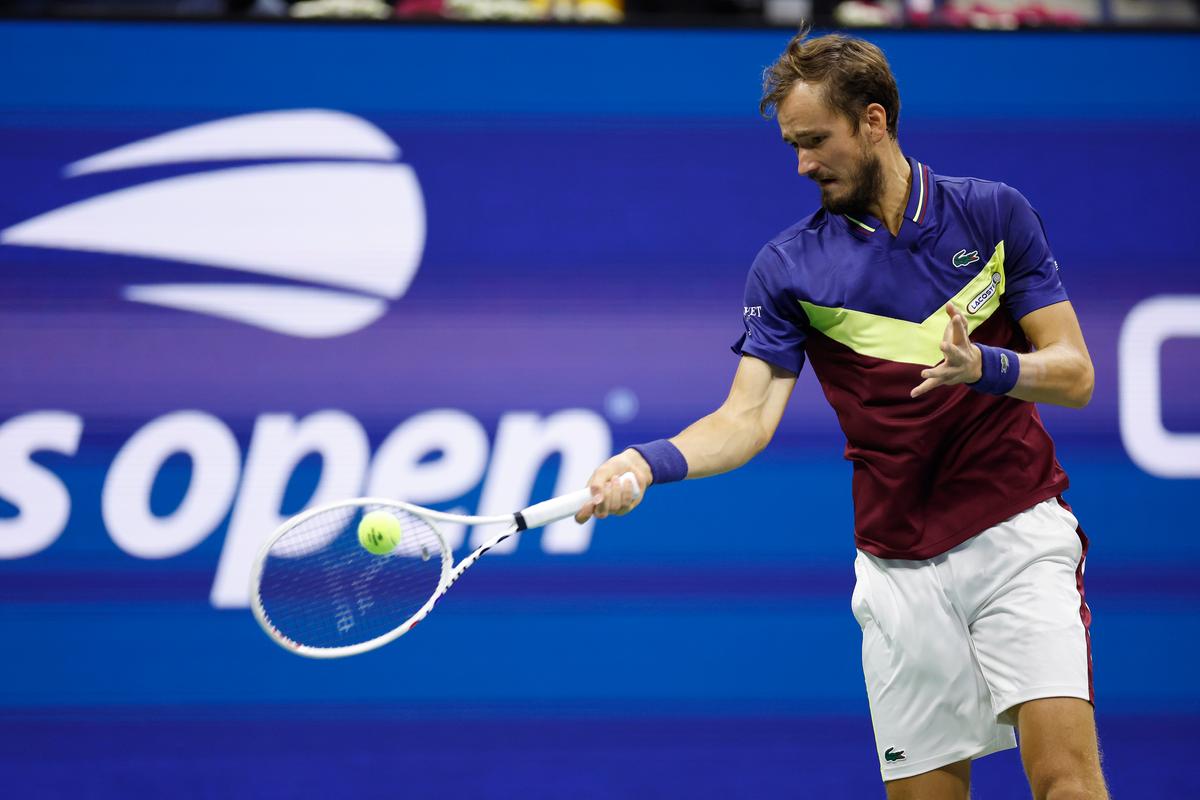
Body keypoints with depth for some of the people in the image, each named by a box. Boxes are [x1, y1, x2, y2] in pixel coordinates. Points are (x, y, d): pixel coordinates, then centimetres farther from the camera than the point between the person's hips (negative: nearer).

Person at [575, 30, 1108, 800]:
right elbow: (748, 418, -4)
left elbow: (1075, 374, 1)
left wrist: (985, 366, -18)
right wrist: (650, 462, -22)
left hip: (1019, 535, -1)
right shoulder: (788, 267, 3)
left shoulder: (995, 214, 3)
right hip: (903, 569, 1)